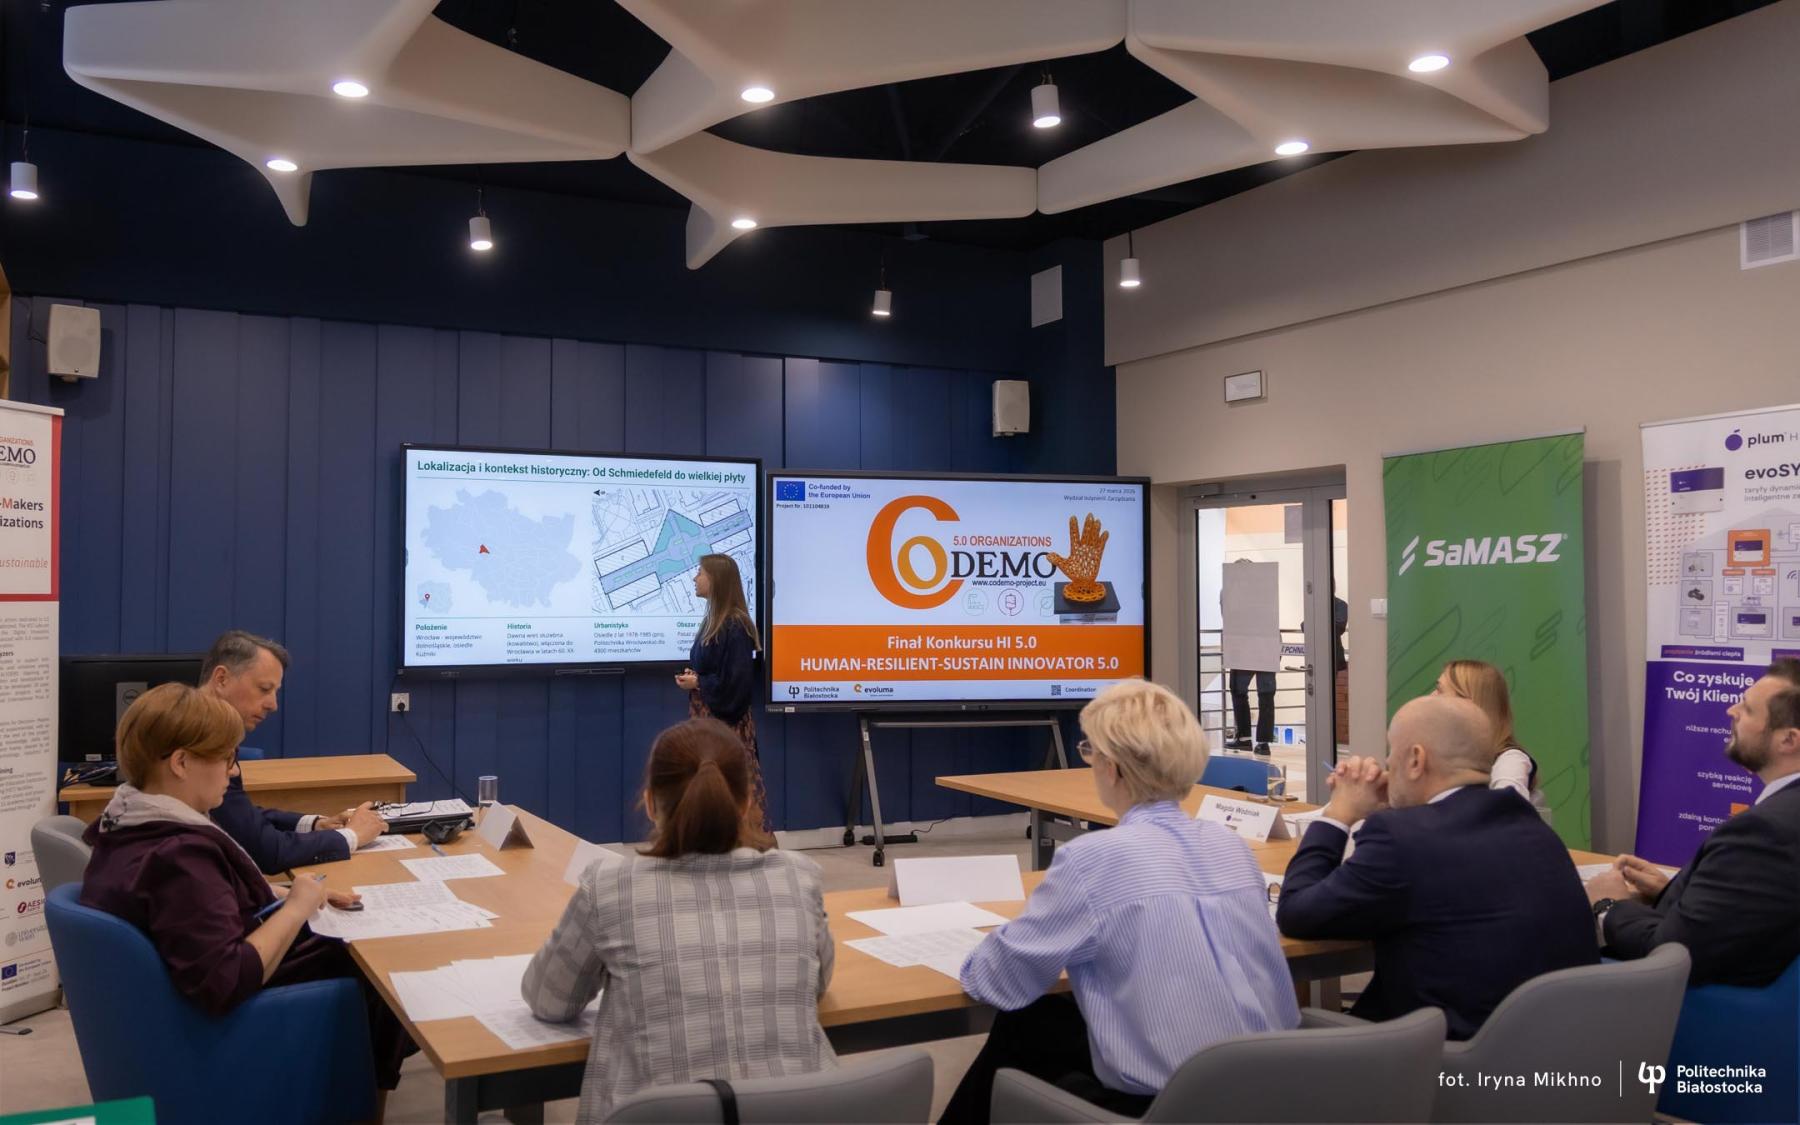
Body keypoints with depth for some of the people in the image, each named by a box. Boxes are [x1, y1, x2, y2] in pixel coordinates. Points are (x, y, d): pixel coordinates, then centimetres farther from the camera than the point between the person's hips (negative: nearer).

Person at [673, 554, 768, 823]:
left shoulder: (735, 625, -17)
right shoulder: (714, 619, 10)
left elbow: (738, 680, -21)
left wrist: (698, 683, -12)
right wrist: (690, 676, 1)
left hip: (727, 721, -9)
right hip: (706, 717, 9)